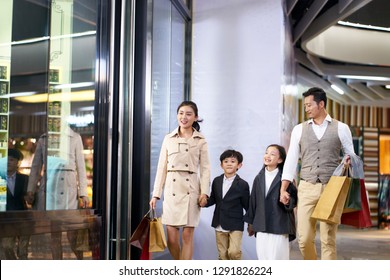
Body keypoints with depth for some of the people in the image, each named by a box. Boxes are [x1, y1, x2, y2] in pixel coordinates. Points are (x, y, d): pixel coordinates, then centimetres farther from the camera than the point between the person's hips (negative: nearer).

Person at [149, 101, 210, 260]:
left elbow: (205, 169, 2)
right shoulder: (168, 139, 10)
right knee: (172, 238, 1)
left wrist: (204, 192, -11)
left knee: (187, 235, -2)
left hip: (191, 190, -2)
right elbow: (162, 168, 10)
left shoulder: (200, 141, 6)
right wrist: (156, 194, 5)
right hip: (171, 189, 2)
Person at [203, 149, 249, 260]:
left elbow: (247, 205, -1)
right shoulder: (216, 181, 5)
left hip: (235, 225, -4)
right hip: (219, 225, 4)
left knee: (234, 252, -16)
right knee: (222, 255, 9)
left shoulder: (242, 184, -6)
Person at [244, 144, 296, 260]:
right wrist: (250, 223, 17)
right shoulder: (259, 178, 8)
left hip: (279, 225, -5)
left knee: (277, 256, -3)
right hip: (261, 225, 5)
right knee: (262, 255, 8)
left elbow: (293, 200, -4)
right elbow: (253, 201, 14)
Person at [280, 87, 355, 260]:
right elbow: (291, 160, 8)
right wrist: (283, 189, 2)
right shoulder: (299, 129, 9)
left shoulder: (341, 128, 5)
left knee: (328, 239, -1)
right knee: (304, 239, -1)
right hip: (306, 188, 2)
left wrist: (349, 162, -13)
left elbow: (351, 156, 11)